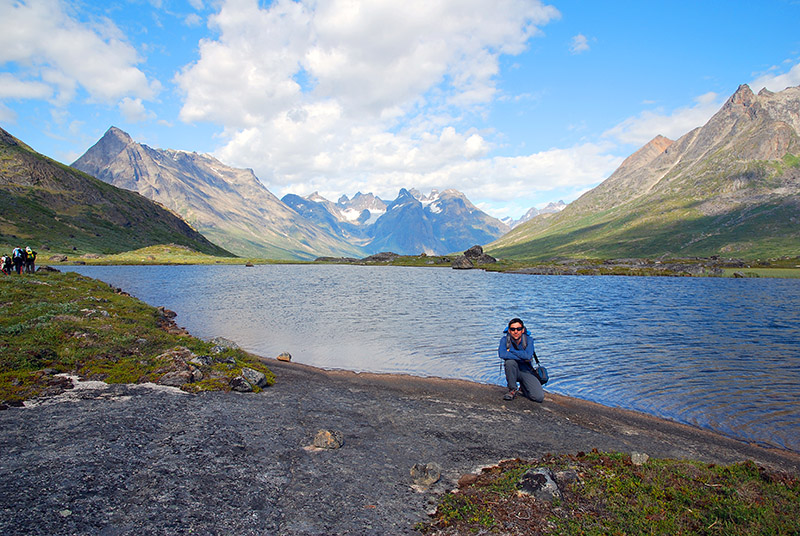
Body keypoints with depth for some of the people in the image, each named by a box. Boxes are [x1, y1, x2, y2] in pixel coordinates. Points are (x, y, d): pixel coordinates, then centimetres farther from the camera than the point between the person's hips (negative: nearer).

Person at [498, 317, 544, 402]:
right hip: (513, 371, 0)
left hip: (526, 371, 0)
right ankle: (512, 390, -13)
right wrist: (523, 358, -28)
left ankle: (523, 388, 16)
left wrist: (510, 350, -23)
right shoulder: (505, 339, -12)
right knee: (510, 361, -35)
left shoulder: (529, 340, -12)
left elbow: (528, 356, -30)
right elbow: (502, 354, -32)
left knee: (539, 397, -19)